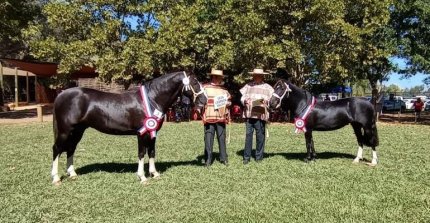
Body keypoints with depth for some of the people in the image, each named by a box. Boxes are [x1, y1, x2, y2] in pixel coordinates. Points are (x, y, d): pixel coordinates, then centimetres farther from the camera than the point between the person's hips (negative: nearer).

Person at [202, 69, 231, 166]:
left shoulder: (224, 89, 15)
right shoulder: (205, 88, 3)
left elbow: (229, 100, 23)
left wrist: (227, 103, 2)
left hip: (221, 117, 3)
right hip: (209, 117, -3)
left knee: (222, 138, 9)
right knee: (208, 139, -1)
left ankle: (223, 158, 19)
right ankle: (208, 160, 7)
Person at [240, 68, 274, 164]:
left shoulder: (267, 87, 9)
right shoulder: (248, 86, 14)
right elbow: (242, 97, 11)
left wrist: (266, 101, -17)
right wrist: (245, 100, -11)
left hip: (260, 115, -1)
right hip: (248, 114, 1)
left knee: (260, 135, 3)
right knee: (248, 134, 2)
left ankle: (259, 156, 15)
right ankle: (246, 157, 8)